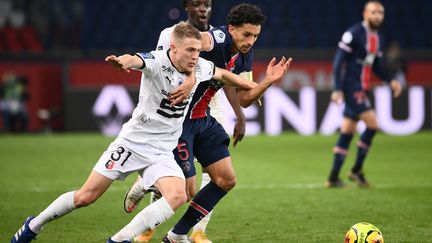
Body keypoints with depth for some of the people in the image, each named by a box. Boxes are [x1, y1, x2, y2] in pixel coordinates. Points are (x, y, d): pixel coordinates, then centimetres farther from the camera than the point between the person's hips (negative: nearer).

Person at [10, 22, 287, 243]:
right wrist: (124, 61, -68)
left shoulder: (201, 68, -3)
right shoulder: (157, 61, -20)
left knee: (178, 196, -23)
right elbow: (137, 60, -44)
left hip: (162, 152, 4)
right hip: (132, 142, -4)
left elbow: (223, 74, 20)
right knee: (85, 197, -1)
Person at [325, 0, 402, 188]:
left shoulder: (378, 38, 13)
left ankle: (333, 178, 12)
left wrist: (391, 81, 6)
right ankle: (356, 170, -3)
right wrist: (337, 89, -18)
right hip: (351, 88, -8)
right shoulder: (354, 34, -12)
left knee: (347, 133, 9)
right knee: (372, 124, -15)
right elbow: (338, 61, -13)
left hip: (361, 90, 8)